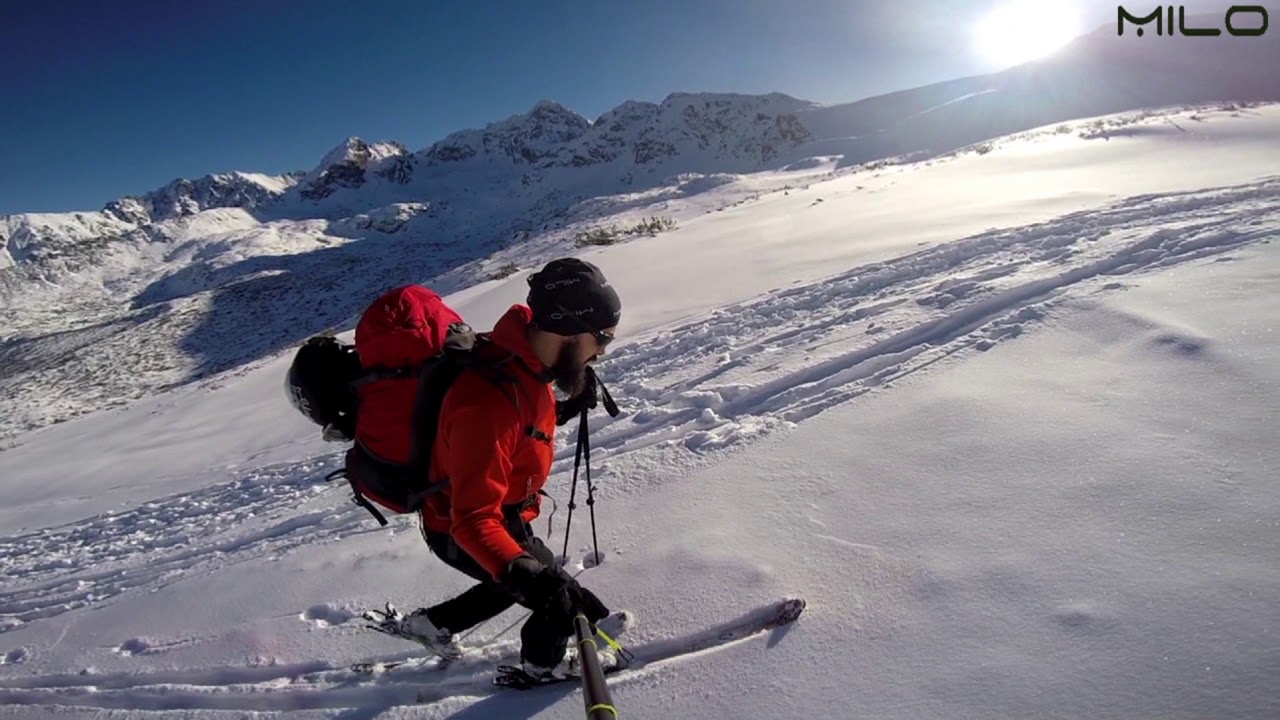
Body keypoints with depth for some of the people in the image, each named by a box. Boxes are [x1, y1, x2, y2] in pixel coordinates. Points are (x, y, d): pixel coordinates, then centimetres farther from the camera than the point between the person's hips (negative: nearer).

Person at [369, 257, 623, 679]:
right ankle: (543, 662, 35)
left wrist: (567, 409, -3)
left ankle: (430, 625, 47)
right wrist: (521, 570, -54)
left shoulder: (526, 360, -11)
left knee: (516, 581, 30)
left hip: (505, 516, 9)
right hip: (463, 533, -9)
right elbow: (473, 520, -40)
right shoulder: (487, 403, -40)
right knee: (564, 601, 4)